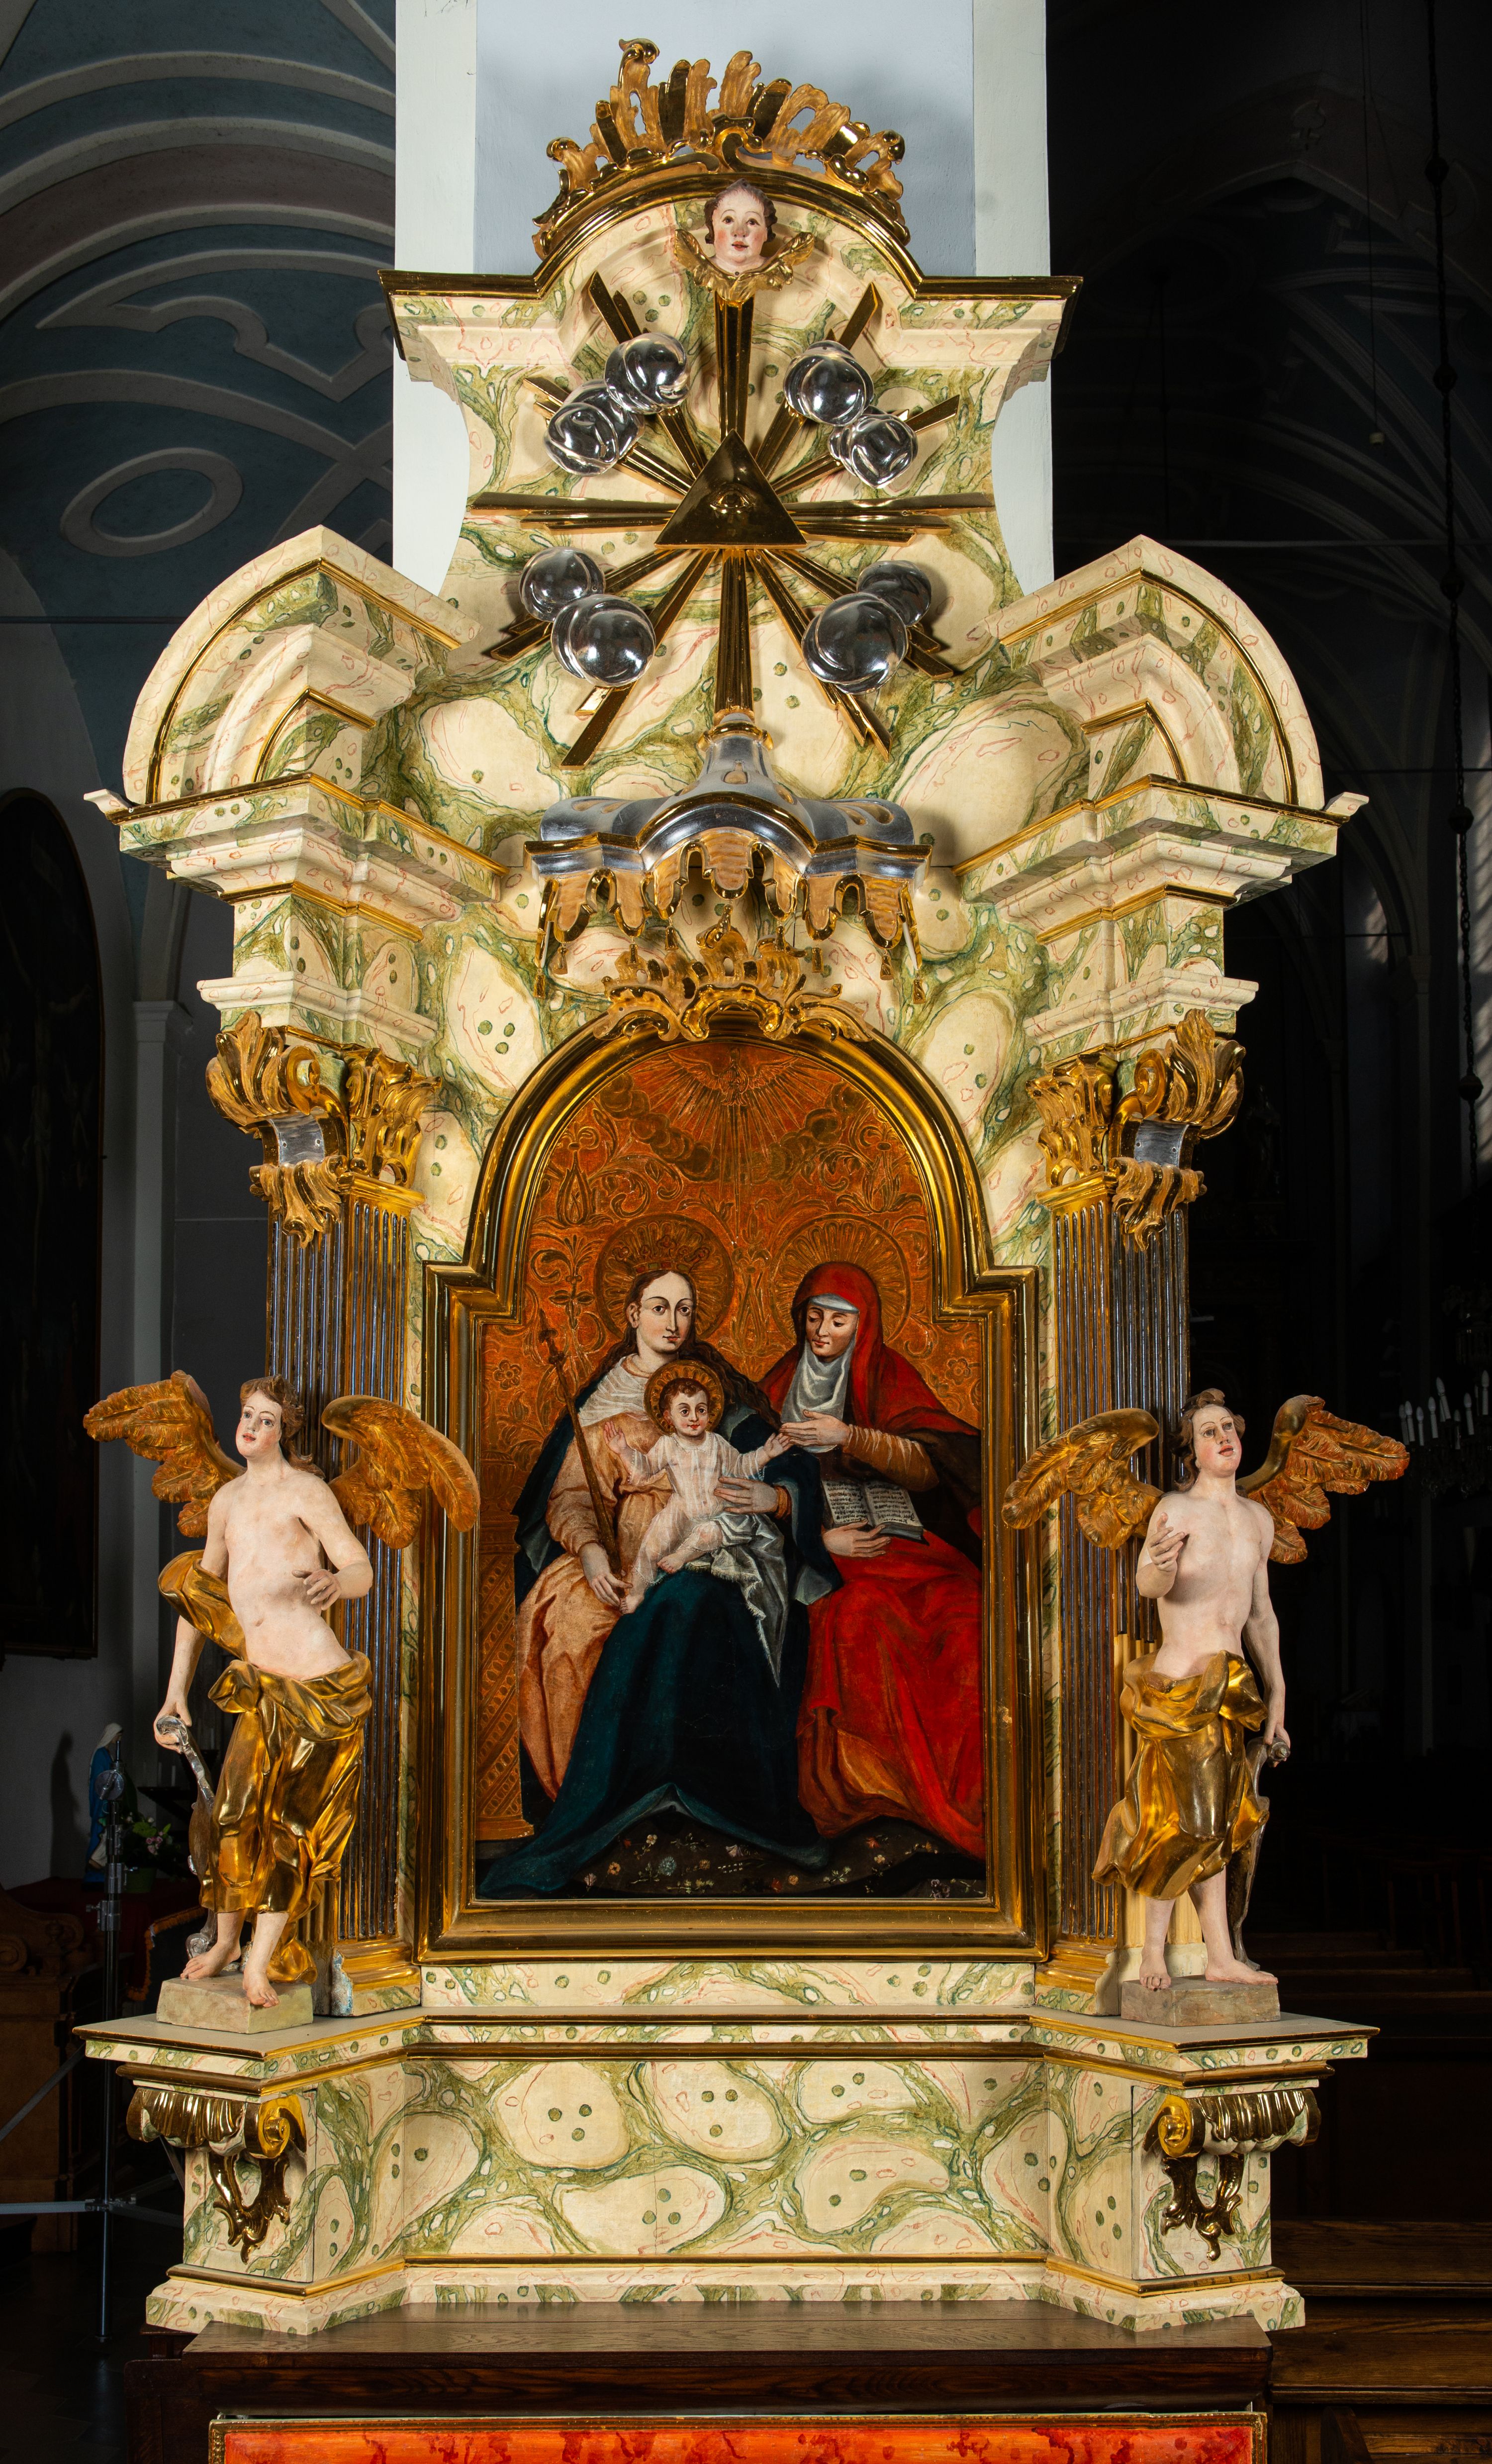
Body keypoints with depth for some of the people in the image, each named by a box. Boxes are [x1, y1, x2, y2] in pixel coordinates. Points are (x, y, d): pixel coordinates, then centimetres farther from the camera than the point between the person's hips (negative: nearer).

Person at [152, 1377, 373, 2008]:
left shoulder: (304, 1490, -3)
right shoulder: (226, 1501, 17)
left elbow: (362, 1570, -12)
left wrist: (333, 1583, -38)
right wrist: (176, 1690, 17)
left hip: (321, 1687, -5)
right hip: (261, 1687, 5)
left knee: (290, 1823, -2)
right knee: (236, 1811, -4)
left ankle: (260, 1961, 5)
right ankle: (225, 1941, 16)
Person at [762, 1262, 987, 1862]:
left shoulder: (887, 1376, 7)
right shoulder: (782, 1384, 12)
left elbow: (927, 1469, -7)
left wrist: (850, 1439, -21)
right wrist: (821, 1537, -9)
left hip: (898, 1538, 0)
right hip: (819, 1548, 0)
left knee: (964, 1613, -29)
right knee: (858, 1617, -35)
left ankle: (966, 1798, -23)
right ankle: (859, 1785, -32)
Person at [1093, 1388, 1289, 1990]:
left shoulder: (1258, 1519, 14)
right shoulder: (1177, 1509, -8)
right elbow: (1148, 1585, -26)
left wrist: (1277, 1695, 22)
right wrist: (1158, 1568, -50)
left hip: (1229, 1687, 7)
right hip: (1182, 1684, -7)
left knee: (1217, 1822, 9)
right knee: (1185, 1820, -6)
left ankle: (1221, 1957, 11)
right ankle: (1153, 1951, 5)